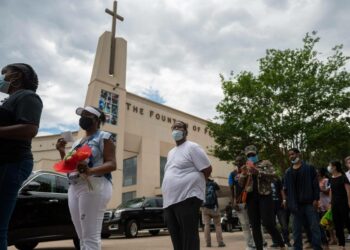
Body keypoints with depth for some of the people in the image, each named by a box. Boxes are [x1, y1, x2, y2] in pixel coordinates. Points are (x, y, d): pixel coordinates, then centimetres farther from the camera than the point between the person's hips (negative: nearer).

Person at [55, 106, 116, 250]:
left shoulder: (104, 137, 3)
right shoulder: (77, 142, 24)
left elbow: (112, 164, -9)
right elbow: (68, 167, 25)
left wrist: (90, 171, -26)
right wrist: (62, 152, 10)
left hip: (94, 186, -7)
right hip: (74, 188, 7)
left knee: (90, 237, -11)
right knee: (83, 238, 7)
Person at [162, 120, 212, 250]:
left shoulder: (192, 147, -2)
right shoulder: (171, 153, 23)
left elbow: (207, 169, -5)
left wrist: (194, 183, 5)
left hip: (187, 198, -8)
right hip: (169, 201, 8)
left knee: (189, 239, -5)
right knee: (176, 239, 13)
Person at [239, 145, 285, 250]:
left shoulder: (265, 163, 9)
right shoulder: (246, 167, 18)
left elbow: (274, 176, -6)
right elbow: (241, 184, 13)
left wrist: (258, 172, -17)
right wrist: (244, 174, -5)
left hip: (264, 195, -4)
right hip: (251, 197, 4)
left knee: (268, 223, -9)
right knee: (255, 225, 2)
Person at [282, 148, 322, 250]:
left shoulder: (309, 168, 2)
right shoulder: (288, 172, 11)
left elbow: (315, 184, -2)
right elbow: (285, 187, 12)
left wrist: (316, 199, -9)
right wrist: (285, 199, 1)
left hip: (309, 202, -3)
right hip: (295, 204, 3)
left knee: (314, 227, -2)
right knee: (297, 229, 7)